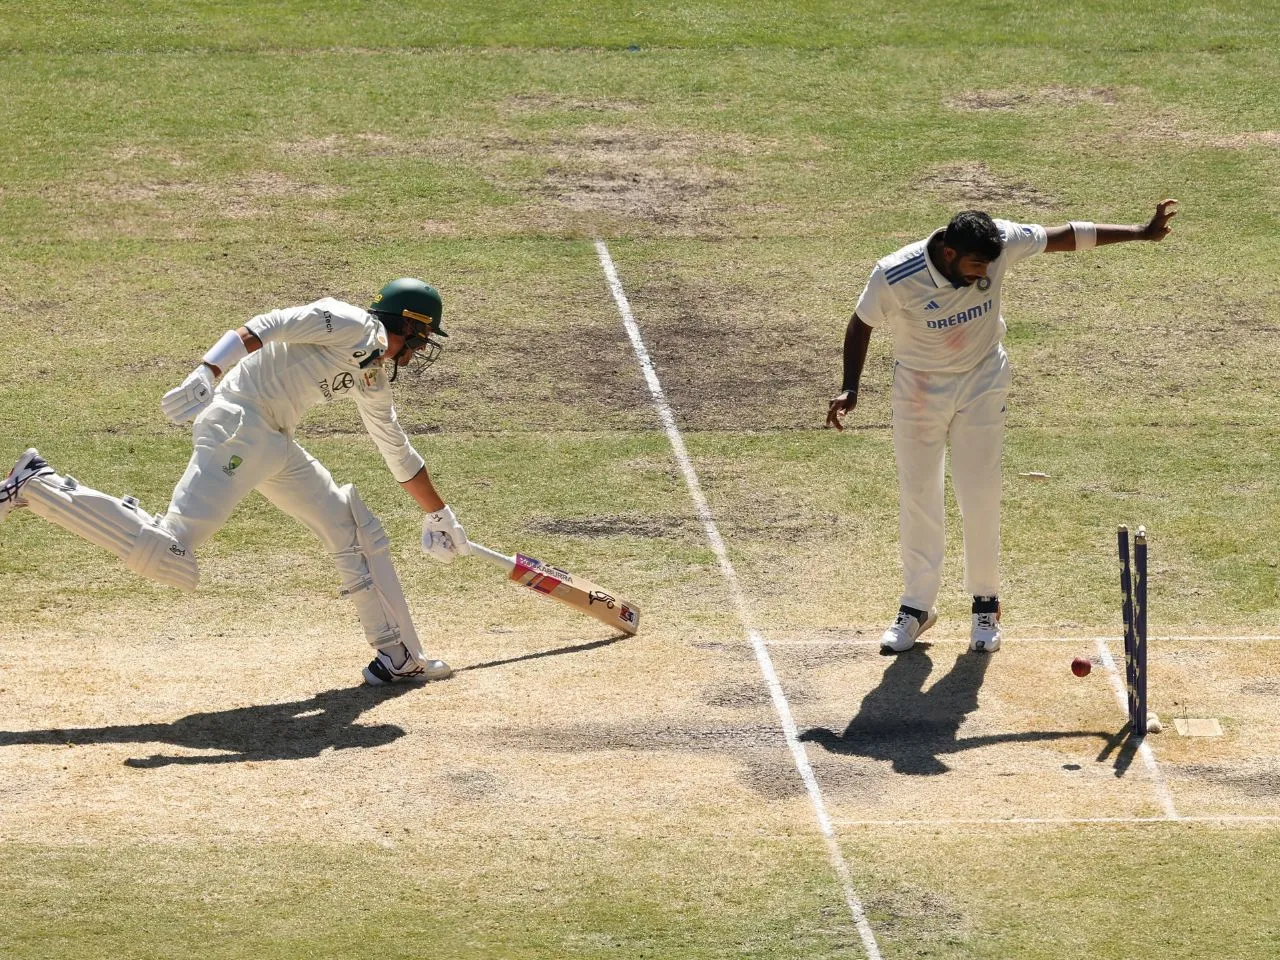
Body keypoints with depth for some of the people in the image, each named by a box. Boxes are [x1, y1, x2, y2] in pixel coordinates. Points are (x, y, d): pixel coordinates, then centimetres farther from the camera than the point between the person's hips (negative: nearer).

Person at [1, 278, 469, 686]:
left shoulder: (375, 378, 22)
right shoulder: (354, 325, -7)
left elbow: (399, 453, 37)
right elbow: (270, 326, -21)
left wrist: (438, 515, 45)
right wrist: (207, 372, -34)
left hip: (276, 448, 10)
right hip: (239, 427, -10)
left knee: (359, 533, 14)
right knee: (167, 553, -21)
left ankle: (399, 657, 20)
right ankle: (39, 487, -14)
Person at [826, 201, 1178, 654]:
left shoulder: (1001, 243, -23)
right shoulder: (894, 276, -28)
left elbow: (1066, 236, -13)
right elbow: (862, 324, -10)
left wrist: (1141, 232, -10)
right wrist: (850, 387, -18)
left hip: (982, 383, 1)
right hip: (919, 389, -1)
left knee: (981, 497, 1)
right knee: (917, 496, 6)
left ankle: (986, 603, 17)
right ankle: (918, 604, 20)